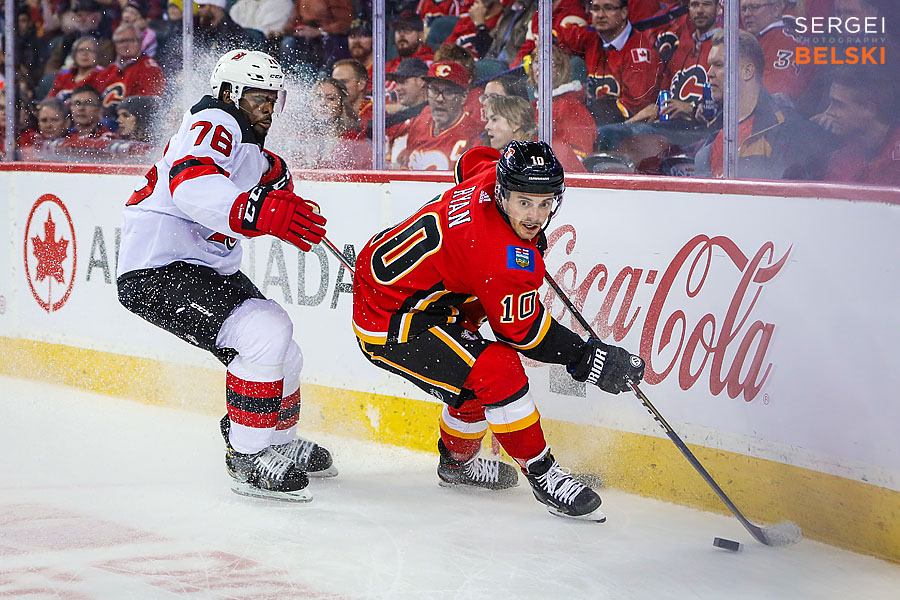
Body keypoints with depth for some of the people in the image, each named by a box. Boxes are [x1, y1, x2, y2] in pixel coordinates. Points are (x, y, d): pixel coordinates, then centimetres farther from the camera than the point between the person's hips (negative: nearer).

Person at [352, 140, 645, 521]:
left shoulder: (492, 174, -7)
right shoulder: (504, 256, -30)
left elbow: (474, 160, 20)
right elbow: (523, 331, -18)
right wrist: (589, 360, -13)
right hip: (391, 326, -10)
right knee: (497, 371, -20)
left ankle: (458, 461, 46)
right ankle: (542, 474, -7)